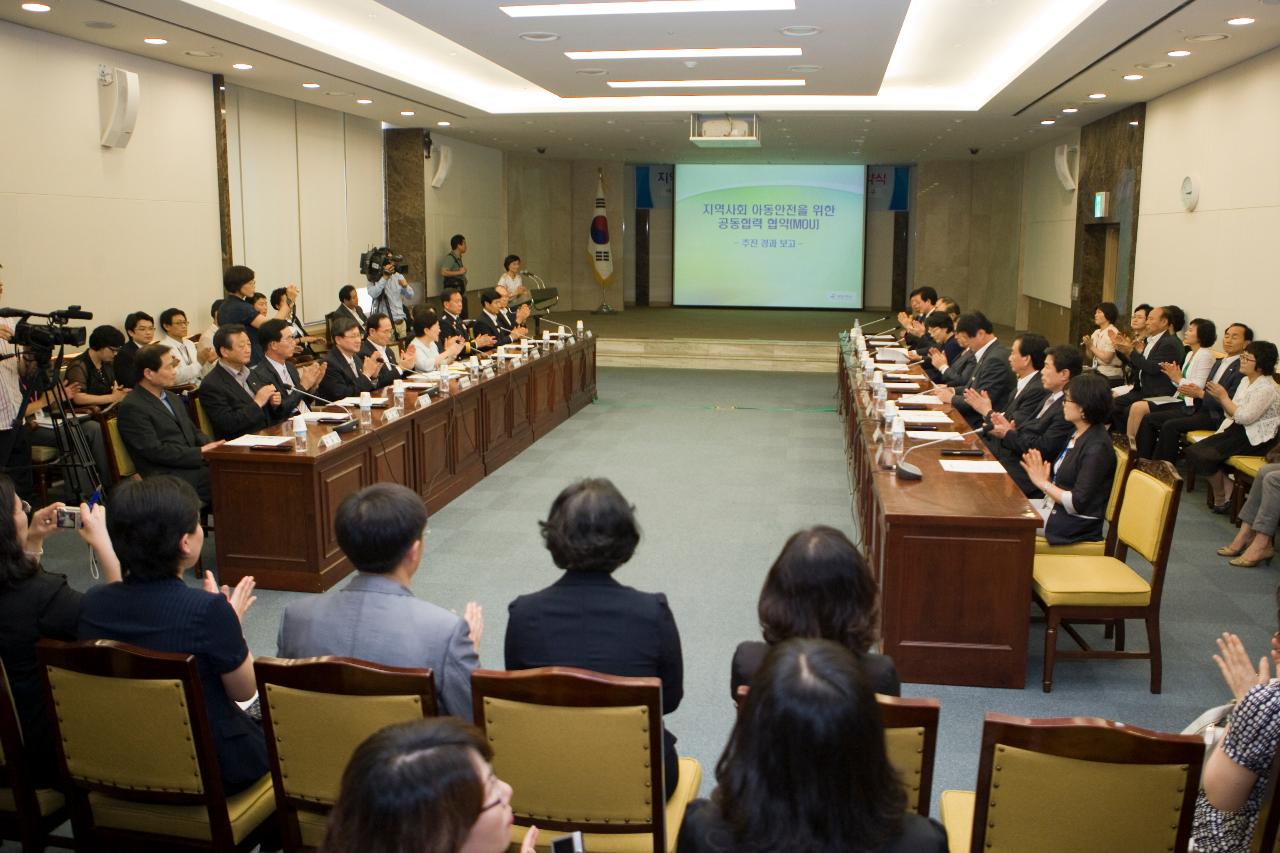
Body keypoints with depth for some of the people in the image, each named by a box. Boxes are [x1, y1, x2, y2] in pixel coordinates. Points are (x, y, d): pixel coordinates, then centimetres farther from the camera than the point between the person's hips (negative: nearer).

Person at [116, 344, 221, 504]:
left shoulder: (172, 398, 21)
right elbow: (155, 451, -13)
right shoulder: (132, 407, -6)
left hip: (194, 466, 8)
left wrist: (213, 446, 1)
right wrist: (201, 452, -13)